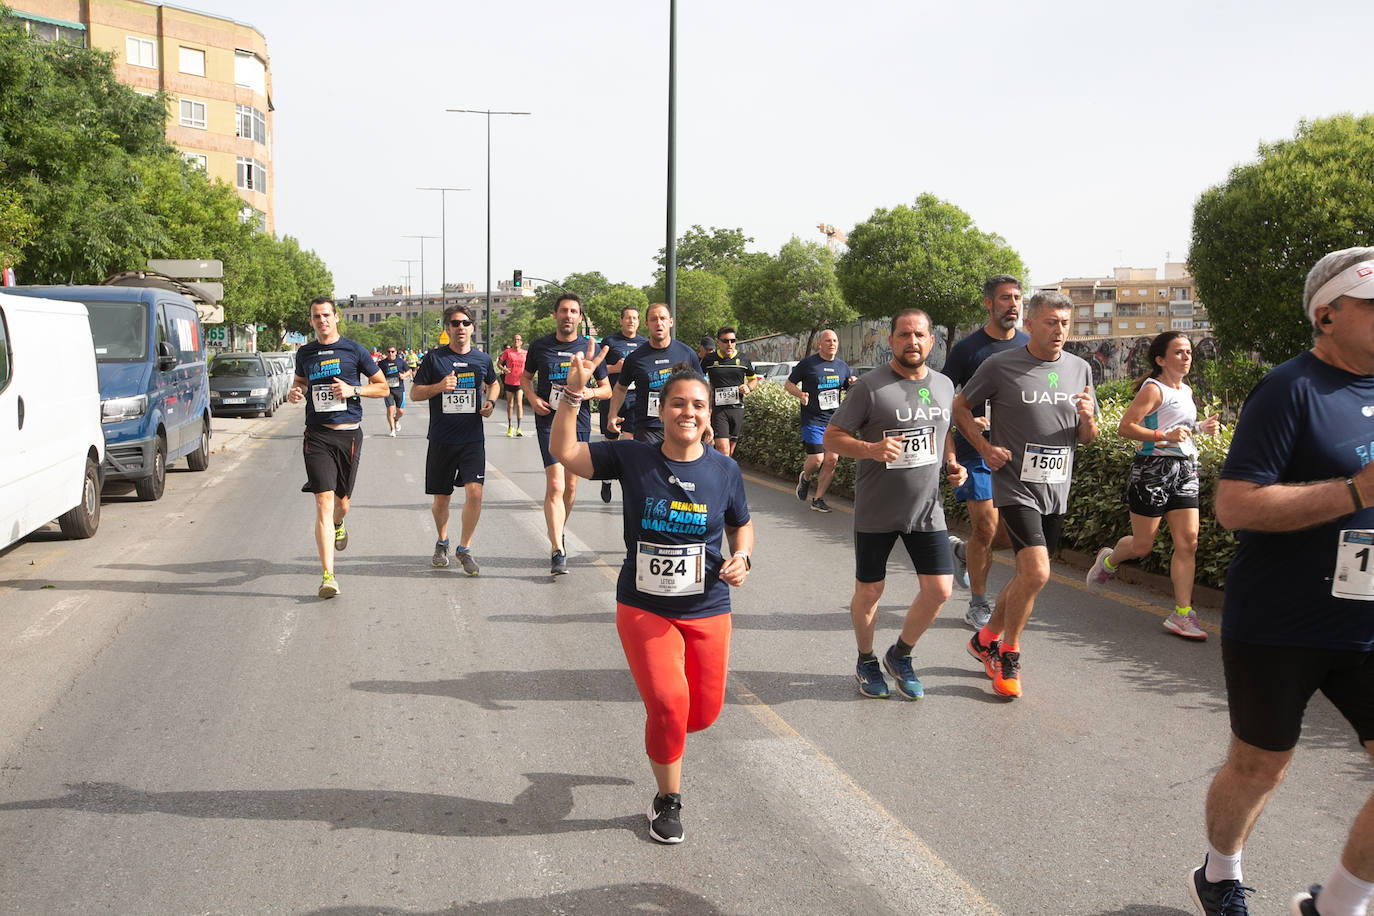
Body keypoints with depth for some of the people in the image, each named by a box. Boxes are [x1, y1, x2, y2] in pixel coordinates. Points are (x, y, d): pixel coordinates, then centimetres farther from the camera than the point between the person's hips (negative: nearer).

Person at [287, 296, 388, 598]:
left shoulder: (354, 350, 1)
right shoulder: (304, 353, 9)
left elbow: (383, 387, 6)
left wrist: (353, 389, -10)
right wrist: (293, 394, 4)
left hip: (349, 434, 0)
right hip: (317, 435, 0)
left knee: (340, 501, 11)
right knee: (323, 501, -12)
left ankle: (338, 526, 52)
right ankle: (328, 576, -15)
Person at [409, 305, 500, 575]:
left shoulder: (482, 359, 5)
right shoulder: (434, 358, -2)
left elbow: (493, 383, 25)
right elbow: (414, 393, 1)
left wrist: (490, 402, 5)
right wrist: (439, 386, -17)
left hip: (473, 439, 1)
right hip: (441, 439, -1)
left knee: (474, 492, -13)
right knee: (441, 499, 9)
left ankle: (464, 548, 5)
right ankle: (441, 542, 36)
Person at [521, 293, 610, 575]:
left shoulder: (590, 348, 3)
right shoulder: (539, 346, 3)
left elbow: (607, 389, 9)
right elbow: (525, 377, 17)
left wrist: (590, 392, -12)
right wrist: (533, 398, -3)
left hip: (578, 422, 2)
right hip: (549, 422, -2)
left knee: (570, 485, 11)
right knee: (554, 485, -13)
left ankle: (559, 533, 37)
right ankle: (558, 552, -14)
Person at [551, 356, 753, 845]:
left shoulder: (724, 470, -3)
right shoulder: (632, 458, -7)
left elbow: (741, 524, 13)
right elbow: (564, 452, -10)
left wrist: (741, 558, -7)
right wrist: (574, 392, -20)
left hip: (706, 610, 2)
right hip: (643, 608, -2)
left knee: (704, 711, 6)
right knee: (669, 703, -17)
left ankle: (661, 731, 45)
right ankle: (667, 801, 10)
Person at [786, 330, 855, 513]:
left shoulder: (842, 366, 12)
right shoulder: (808, 364, -2)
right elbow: (788, 384, 4)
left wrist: (854, 385, -1)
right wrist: (800, 394, -16)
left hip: (834, 420, 4)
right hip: (812, 420, -4)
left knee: (831, 460, -2)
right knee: (816, 459, -11)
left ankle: (818, 499, 10)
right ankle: (805, 478, 24)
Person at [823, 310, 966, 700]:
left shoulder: (944, 386, 6)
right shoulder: (870, 386, -11)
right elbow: (831, 437, -8)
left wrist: (951, 462, 4)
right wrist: (871, 449, -25)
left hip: (926, 508, 4)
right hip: (876, 510, -4)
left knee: (939, 589, -1)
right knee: (869, 592, 7)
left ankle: (900, 655, 24)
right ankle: (866, 661, 32)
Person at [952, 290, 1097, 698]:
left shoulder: (1080, 369, 7)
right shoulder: (1000, 365, -7)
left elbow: (1088, 438, 13)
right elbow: (960, 407, 3)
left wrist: (1087, 418, -9)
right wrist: (985, 448, -10)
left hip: (1057, 491, 6)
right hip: (1015, 486, -6)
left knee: (1028, 576, 12)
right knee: (1036, 573, -17)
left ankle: (986, 638, 33)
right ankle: (1008, 654, 4)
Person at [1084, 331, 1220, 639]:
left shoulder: (1186, 391, 17)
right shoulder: (1153, 389, -9)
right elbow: (1124, 427, -16)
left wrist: (1202, 427, 14)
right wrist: (1164, 436, -25)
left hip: (1184, 469, 7)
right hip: (1153, 467, -7)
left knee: (1188, 542, -2)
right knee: (1142, 545, 1)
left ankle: (1182, 615, 2)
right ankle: (1108, 560, 35)